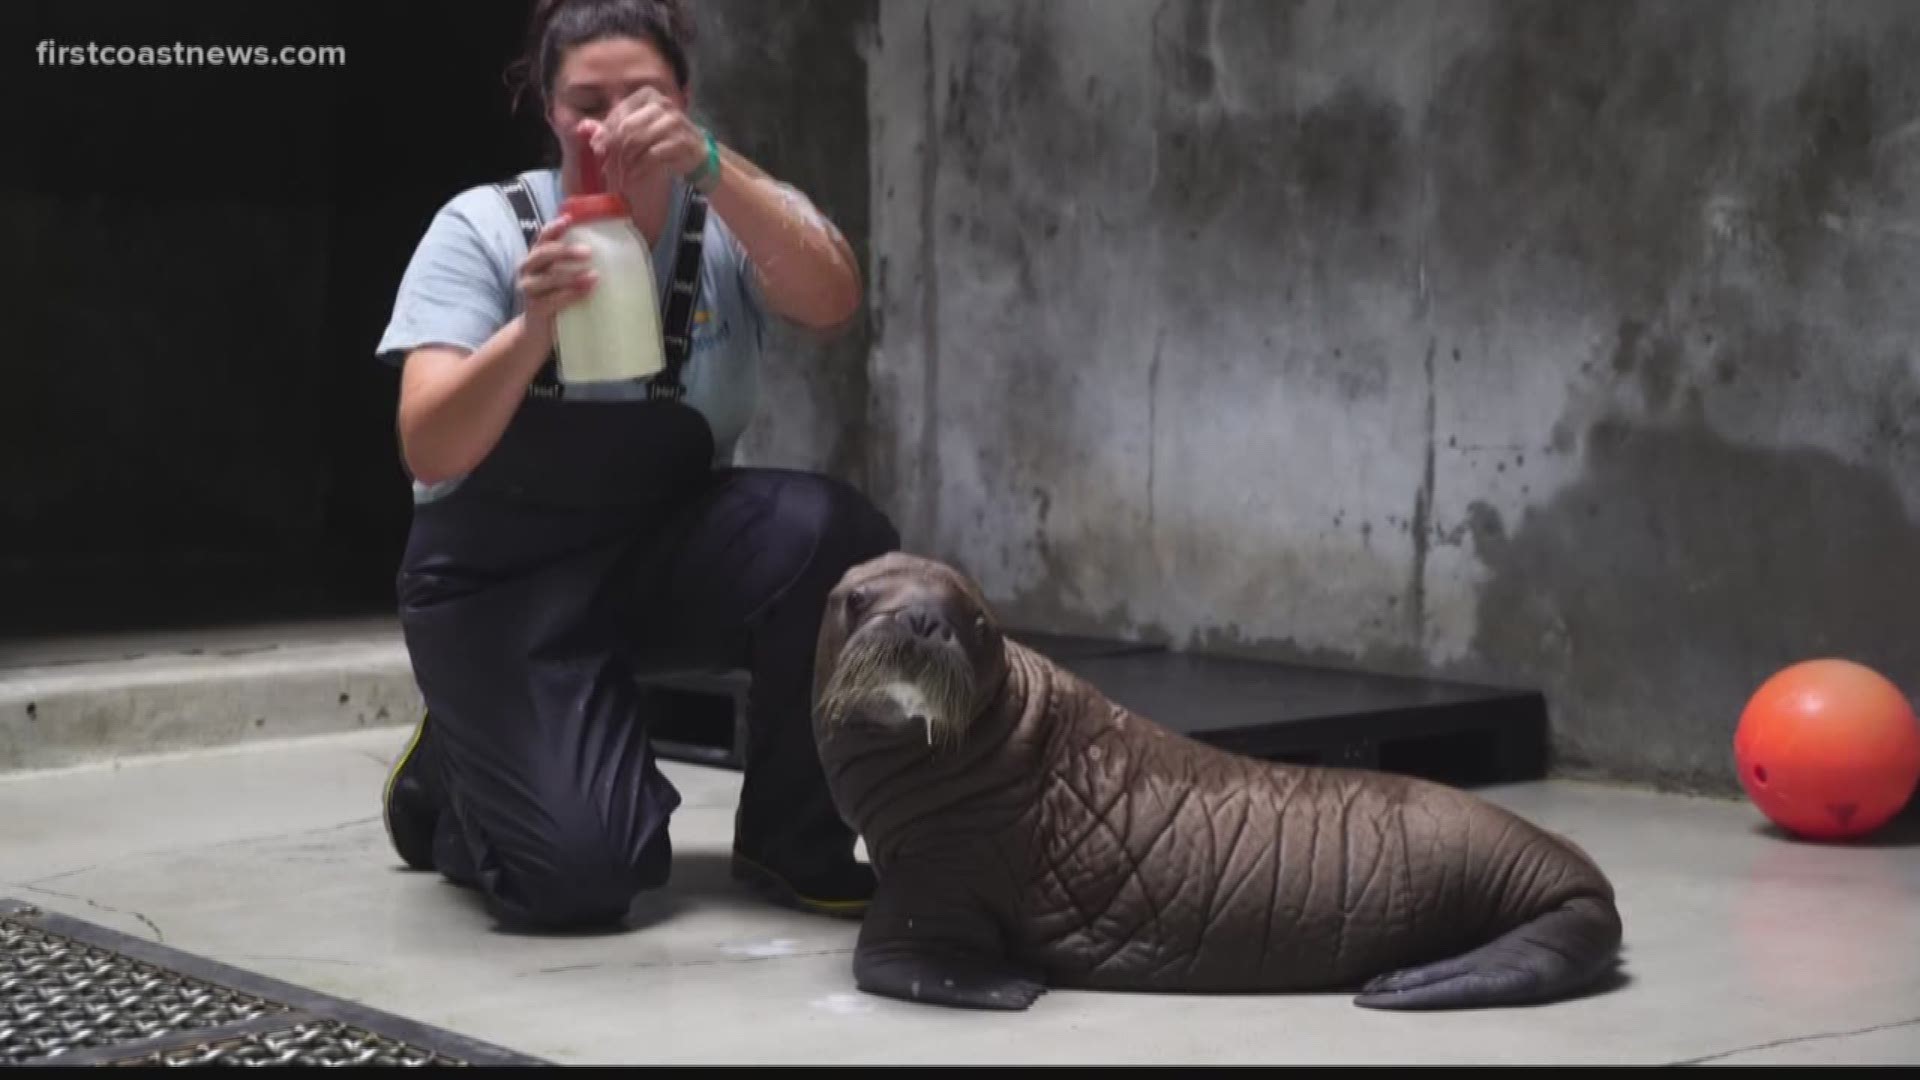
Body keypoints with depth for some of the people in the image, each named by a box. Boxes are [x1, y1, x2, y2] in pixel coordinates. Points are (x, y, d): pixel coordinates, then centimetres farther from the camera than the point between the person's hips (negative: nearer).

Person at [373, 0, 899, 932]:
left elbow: (832, 304, -30)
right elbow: (429, 452, -22)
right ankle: (455, 777, 16)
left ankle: (794, 844, -7)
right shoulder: (482, 230, -12)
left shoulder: (732, 222, -8)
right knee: (582, 876, -22)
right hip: (501, 576, -3)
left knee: (836, 537, -29)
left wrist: (708, 165, -43)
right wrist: (534, 326, -40)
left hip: (668, 549, 3)